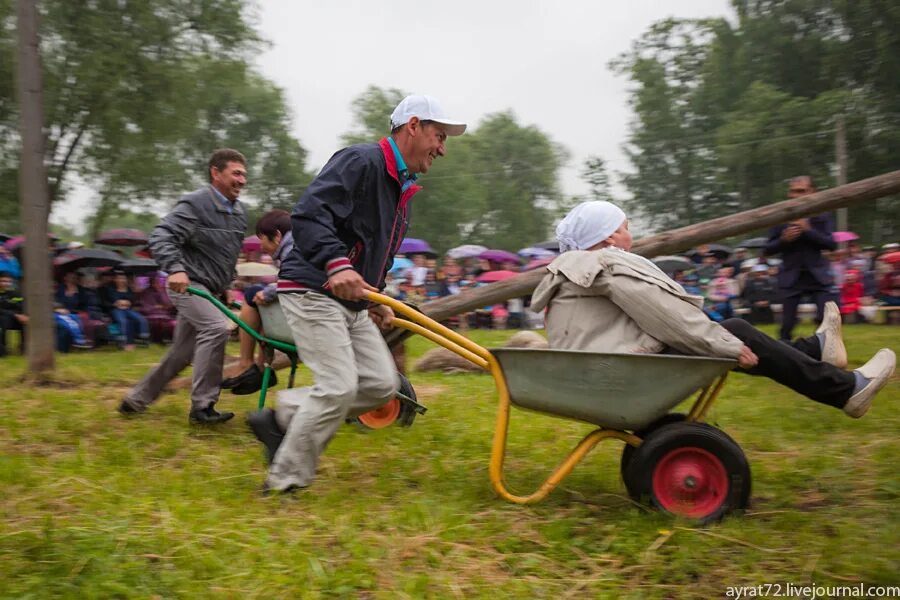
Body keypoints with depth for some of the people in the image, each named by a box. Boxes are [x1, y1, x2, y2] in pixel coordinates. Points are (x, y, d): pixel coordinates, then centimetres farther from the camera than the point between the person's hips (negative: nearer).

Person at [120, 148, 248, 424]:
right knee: (216, 327, -28)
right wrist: (175, 268, -34)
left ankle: (135, 400, 27)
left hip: (209, 289, 8)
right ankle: (202, 406, -21)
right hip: (186, 283, -8)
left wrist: (227, 284, 21)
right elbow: (160, 236, -21)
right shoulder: (195, 204, -13)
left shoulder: (239, 212, 12)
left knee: (181, 353, 10)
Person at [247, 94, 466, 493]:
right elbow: (308, 215, -26)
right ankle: (285, 483, 2)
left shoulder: (401, 189, 18)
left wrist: (378, 300, 17)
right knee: (339, 387, -14)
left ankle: (283, 417, 13)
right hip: (313, 292, -10)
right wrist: (336, 264, -38)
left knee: (381, 385, 3)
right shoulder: (361, 161, -13)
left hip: (351, 302, 10)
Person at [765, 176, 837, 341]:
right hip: (791, 276, 0)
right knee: (787, 324, -1)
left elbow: (832, 244, -7)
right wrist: (783, 239, -17)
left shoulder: (822, 215, 1)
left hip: (818, 274, 0)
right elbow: (769, 249, 3)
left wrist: (808, 230, -17)